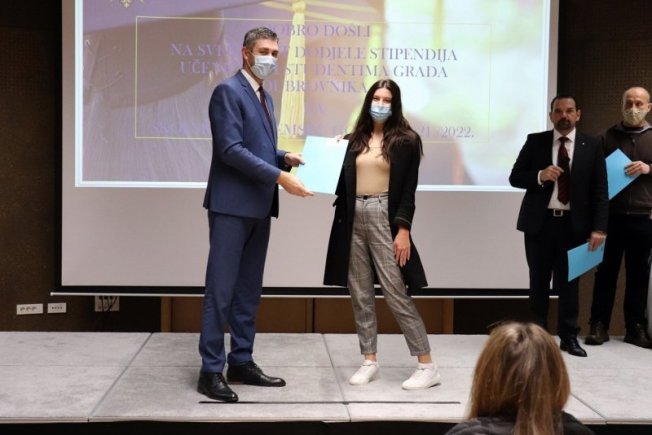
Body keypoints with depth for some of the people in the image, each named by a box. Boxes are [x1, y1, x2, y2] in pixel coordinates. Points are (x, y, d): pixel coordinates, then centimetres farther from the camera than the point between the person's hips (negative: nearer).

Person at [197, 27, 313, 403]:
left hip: (259, 206, 9)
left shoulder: (264, 97, 18)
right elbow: (231, 150, -19)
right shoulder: (228, 91, -9)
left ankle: (242, 362, 20)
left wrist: (285, 157, 3)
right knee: (221, 289, -5)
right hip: (232, 205, -9)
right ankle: (211, 370, 2)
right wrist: (280, 176, -21)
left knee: (249, 290, 12)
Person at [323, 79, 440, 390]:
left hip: (384, 217, -5)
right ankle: (370, 361, 16)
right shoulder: (355, 139, 12)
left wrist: (403, 229, -13)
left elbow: (408, 190, -5)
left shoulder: (405, 140, 0)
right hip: (354, 217, 5)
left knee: (395, 292, -7)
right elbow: (343, 182, 11)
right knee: (360, 294, 6)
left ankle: (427, 365, 0)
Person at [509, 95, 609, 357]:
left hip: (573, 225, 0)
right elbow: (515, 177, 2)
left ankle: (569, 337, 15)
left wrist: (599, 228, -8)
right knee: (539, 282, 8)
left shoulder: (591, 146, 2)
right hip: (540, 223, 0)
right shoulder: (535, 141, 2)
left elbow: (600, 191, -1)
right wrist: (540, 176, -17)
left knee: (569, 282, 6)